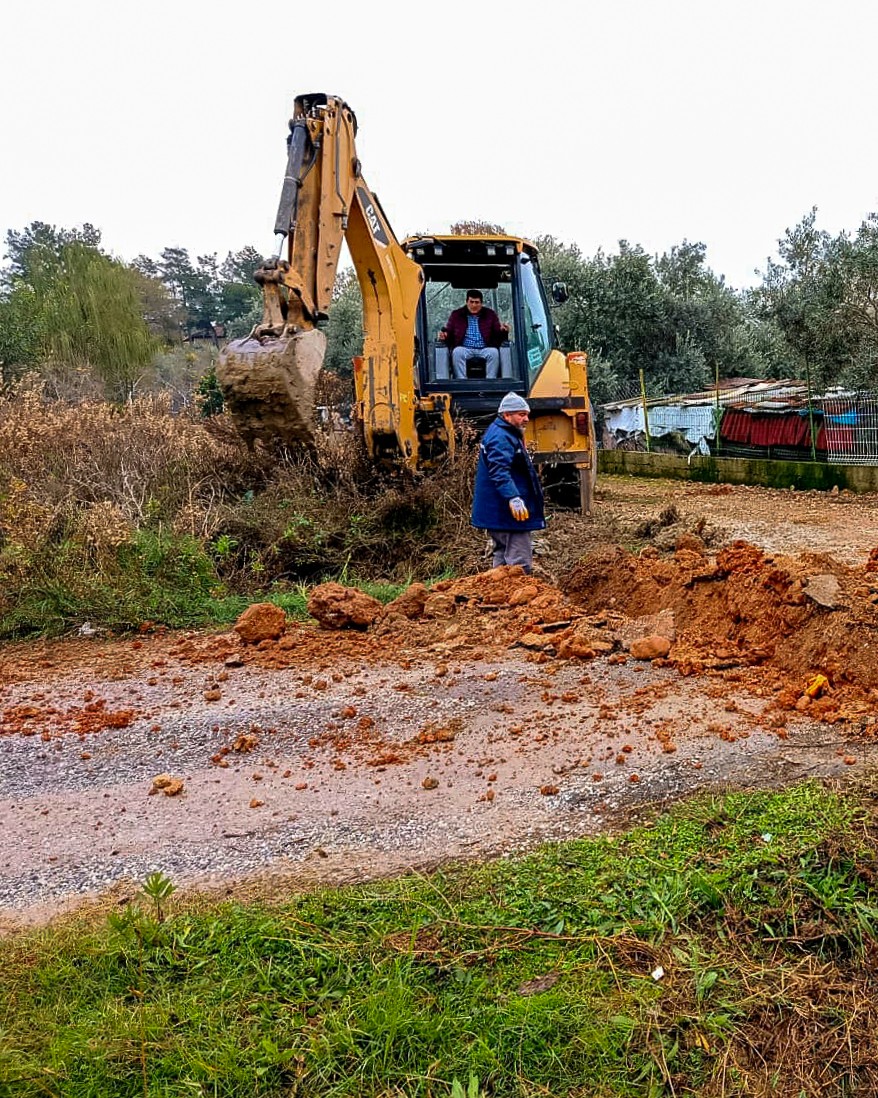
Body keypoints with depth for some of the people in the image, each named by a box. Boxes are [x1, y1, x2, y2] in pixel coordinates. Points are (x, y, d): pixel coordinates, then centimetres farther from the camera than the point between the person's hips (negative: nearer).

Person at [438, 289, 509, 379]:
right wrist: (444, 336, -9)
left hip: (484, 350, 0)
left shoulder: (490, 314, 15)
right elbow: (449, 333, 15)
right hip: (465, 349, 0)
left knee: (494, 352, -31)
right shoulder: (456, 315, 15)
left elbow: (498, 334, 10)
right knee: (457, 351, -33)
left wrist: (503, 331, -13)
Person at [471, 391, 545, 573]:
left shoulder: (507, 434, 19)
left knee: (503, 555, 18)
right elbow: (499, 471, -30)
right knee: (520, 562, -12)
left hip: (499, 511, 12)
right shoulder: (500, 438, -16)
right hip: (507, 510, -12)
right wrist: (513, 497, -40)